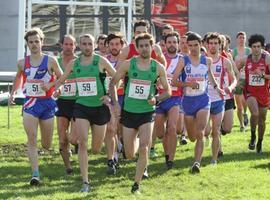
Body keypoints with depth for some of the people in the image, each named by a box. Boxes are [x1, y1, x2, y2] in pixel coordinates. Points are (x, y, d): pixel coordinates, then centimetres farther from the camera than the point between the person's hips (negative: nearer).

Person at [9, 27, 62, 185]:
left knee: (47, 145, 10)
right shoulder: (22, 63, 4)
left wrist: (51, 85, -15)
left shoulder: (50, 61, -4)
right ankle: (35, 174, -15)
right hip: (30, 103, 1)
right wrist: (13, 92, 11)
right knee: (32, 140, -13)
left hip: (47, 102, -1)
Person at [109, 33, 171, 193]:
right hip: (129, 112, 1)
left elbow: (168, 91, 4)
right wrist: (115, 103, -4)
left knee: (144, 149, -17)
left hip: (147, 113, -1)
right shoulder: (128, 64, -4)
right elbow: (113, 83, 5)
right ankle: (135, 141, 46)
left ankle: (137, 183, -4)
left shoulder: (158, 68, -3)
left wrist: (156, 99, -15)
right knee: (130, 155, 9)